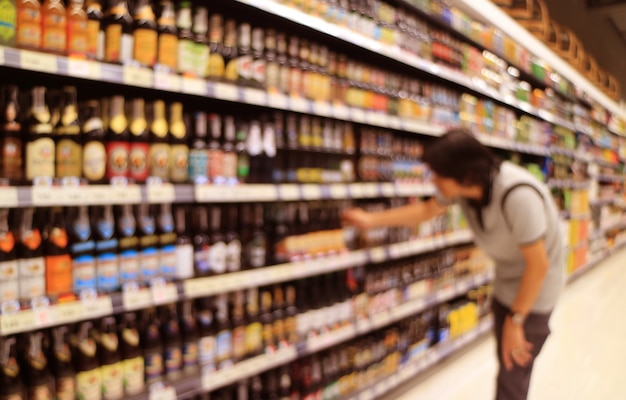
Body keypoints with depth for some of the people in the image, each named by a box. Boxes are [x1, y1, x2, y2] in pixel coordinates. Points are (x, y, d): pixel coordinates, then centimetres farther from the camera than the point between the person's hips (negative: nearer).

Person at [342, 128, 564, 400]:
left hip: (534, 290, -7)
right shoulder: (463, 184, -14)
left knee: (512, 378, -3)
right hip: (506, 283, 7)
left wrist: (515, 320, -18)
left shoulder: (517, 195, -36)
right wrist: (371, 220, 7)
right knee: (505, 364, 18)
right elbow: (427, 210, 6)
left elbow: (538, 264, -28)